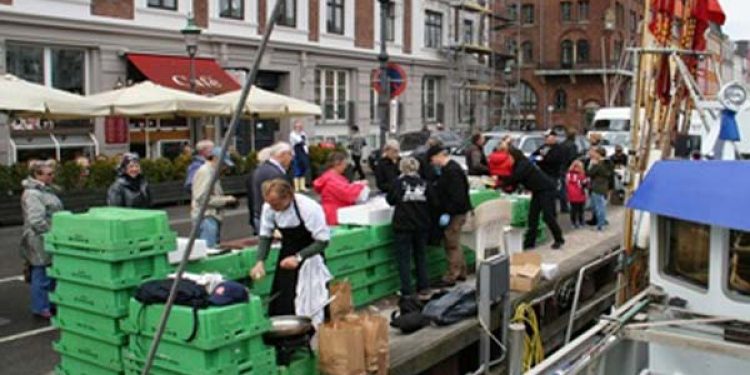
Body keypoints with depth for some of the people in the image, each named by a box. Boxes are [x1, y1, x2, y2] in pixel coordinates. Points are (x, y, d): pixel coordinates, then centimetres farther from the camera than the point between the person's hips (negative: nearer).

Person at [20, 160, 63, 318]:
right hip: (40, 243, -10)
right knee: (42, 275, -1)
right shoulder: (32, 194, -16)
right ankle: (41, 308, 8)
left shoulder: (45, 190, 15)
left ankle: (50, 304, 26)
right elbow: (37, 221, -23)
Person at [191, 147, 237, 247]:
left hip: (213, 217, 10)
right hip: (206, 218, -10)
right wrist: (225, 200, -13)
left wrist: (226, 200, 9)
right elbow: (202, 198, -18)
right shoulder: (204, 172, -10)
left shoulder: (212, 173, 21)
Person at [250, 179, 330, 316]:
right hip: (287, 253, 5)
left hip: (309, 255, -4)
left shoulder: (309, 208, -27)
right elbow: (265, 235, 0)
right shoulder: (268, 208, -13)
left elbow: (323, 241, -22)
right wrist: (260, 261, -15)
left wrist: (298, 257, -31)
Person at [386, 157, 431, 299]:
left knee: (404, 258, 3)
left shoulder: (398, 182, -10)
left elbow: (390, 200, 1)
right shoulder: (423, 183, -2)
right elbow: (430, 203, 4)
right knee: (420, 255, 16)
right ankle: (424, 289, 18)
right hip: (421, 225, 4)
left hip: (403, 225, -3)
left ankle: (407, 292, 1)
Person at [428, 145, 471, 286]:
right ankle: (461, 272, 29)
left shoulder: (452, 171, -21)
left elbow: (457, 196, -26)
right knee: (454, 243, 18)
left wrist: (448, 213, -25)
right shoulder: (448, 169, 12)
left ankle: (451, 277, 5)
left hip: (455, 213, -10)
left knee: (452, 245, -3)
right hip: (455, 211, 10)